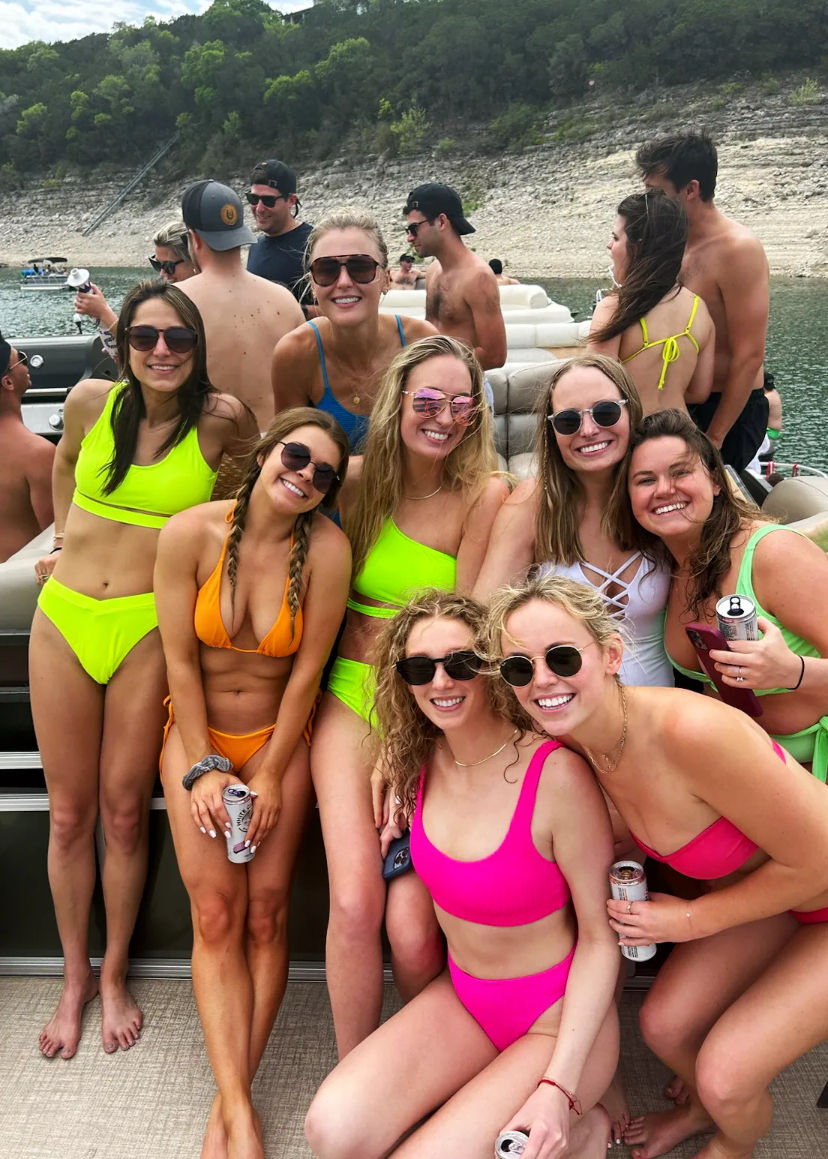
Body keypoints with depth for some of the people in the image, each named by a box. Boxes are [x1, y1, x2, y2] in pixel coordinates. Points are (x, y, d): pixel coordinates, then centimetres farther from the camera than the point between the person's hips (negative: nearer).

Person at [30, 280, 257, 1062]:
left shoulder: (220, 420, -7)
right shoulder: (91, 401, 0)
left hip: (147, 629, -2)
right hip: (63, 618, 3)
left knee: (124, 813, 7)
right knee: (68, 815, 10)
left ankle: (114, 976, 29)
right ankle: (74, 978, 30)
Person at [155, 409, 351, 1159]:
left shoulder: (326, 548, -17)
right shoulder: (190, 533, -14)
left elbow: (308, 670, -12)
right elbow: (180, 661, -9)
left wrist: (270, 777, -8)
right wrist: (201, 768, -8)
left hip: (280, 737, 0)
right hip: (198, 735, 1)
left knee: (266, 912, -3)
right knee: (216, 915, -5)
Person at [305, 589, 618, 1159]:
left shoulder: (559, 774, -24)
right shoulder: (419, 761, -5)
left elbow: (600, 936, -17)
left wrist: (560, 1087, -22)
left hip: (558, 1017, -5)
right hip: (462, 997, 5)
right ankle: (480, 1104, 10)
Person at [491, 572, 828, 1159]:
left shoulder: (694, 731, -37)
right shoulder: (572, 742, -14)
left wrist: (693, 919, -16)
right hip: (765, 891, 6)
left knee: (725, 1076, -9)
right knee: (663, 1025, 4)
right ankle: (702, 1106, 41)